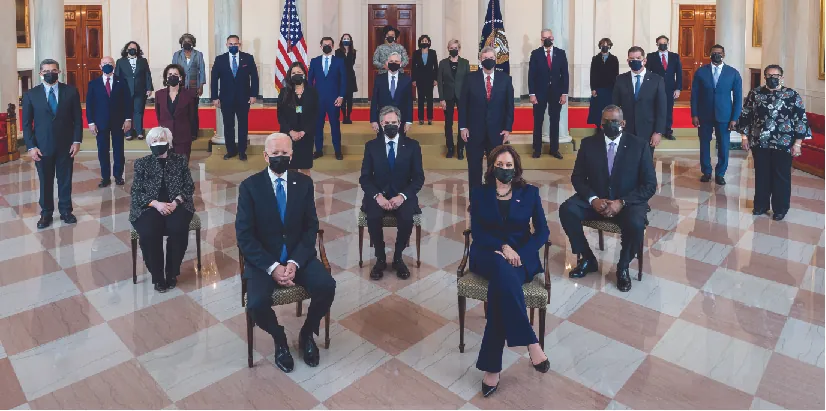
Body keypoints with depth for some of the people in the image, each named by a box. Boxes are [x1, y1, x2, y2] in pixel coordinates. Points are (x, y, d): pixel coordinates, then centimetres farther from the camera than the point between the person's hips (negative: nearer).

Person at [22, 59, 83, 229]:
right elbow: (26, 123, 0)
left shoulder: (71, 91, 1)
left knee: (65, 179, 10)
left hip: (66, 145, 0)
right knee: (45, 181, 9)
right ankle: (46, 213, 21)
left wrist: (77, 140, -6)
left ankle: (66, 210, 24)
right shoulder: (31, 94, 0)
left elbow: (77, 118, 2)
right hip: (42, 146, 0)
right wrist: (31, 146, -7)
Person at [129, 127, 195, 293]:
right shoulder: (142, 163, 6)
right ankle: (157, 276, -11)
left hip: (176, 205, 0)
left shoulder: (180, 161, 8)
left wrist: (176, 202, -13)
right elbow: (136, 192, 1)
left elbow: (189, 187, 5)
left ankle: (172, 273, -10)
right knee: (149, 233, -31)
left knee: (178, 230, -31)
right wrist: (156, 204, -16)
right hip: (149, 207, 0)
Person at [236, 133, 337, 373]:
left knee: (326, 286, -24)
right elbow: (244, 236, -9)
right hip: (263, 259, -2)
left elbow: (311, 227, -1)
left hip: (298, 255, 2)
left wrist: (295, 262, -16)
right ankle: (279, 339, 8)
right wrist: (272, 267, -20)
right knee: (257, 304, -27)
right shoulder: (250, 186, -5)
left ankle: (307, 334, 8)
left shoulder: (304, 183, 2)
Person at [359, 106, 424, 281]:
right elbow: (364, 178, 1)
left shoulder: (412, 145, 3)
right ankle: (380, 258, -9)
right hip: (378, 194, 1)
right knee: (373, 217, -31)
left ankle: (398, 258, -7)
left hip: (403, 195, 0)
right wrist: (377, 196, -18)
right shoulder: (371, 146, 5)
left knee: (407, 218, -31)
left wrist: (402, 196, -17)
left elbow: (419, 178, -1)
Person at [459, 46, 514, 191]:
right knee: (474, 166, 8)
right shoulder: (471, 78, 0)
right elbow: (462, 104, 1)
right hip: (474, 130, 0)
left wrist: (508, 128, -3)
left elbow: (509, 105, 3)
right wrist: (463, 127, -5)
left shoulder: (505, 79, 2)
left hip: (497, 131, 1)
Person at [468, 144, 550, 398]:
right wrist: (503, 247, -17)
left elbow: (543, 231, 4)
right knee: (503, 271, -39)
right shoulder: (479, 193, 11)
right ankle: (531, 343, -37)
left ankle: (491, 367, -32)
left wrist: (518, 253, -12)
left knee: (501, 283, -35)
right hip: (487, 254, 0)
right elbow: (477, 232, 0)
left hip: (521, 256, 0)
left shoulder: (530, 192, 11)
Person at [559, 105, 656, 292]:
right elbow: (577, 177, 1)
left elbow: (650, 184, -7)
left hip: (628, 201, -2)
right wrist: (593, 199, -18)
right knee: (567, 210, -25)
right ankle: (587, 259, -4)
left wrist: (621, 202, -22)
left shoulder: (639, 145, -5)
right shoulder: (588, 143, 0)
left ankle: (623, 267, -3)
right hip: (596, 199, 2)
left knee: (636, 224, -34)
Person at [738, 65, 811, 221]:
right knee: (761, 175, 11)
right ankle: (761, 205, 25)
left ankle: (780, 209, 18)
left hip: (783, 145, -2)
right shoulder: (755, 94, 3)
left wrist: (797, 143, -8)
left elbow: (801, 120, -4)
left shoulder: (792, 95, -3)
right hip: (759, 143, 2)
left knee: (781, 177, 6)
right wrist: (745, 136, 2)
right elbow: (745, 115, 8)